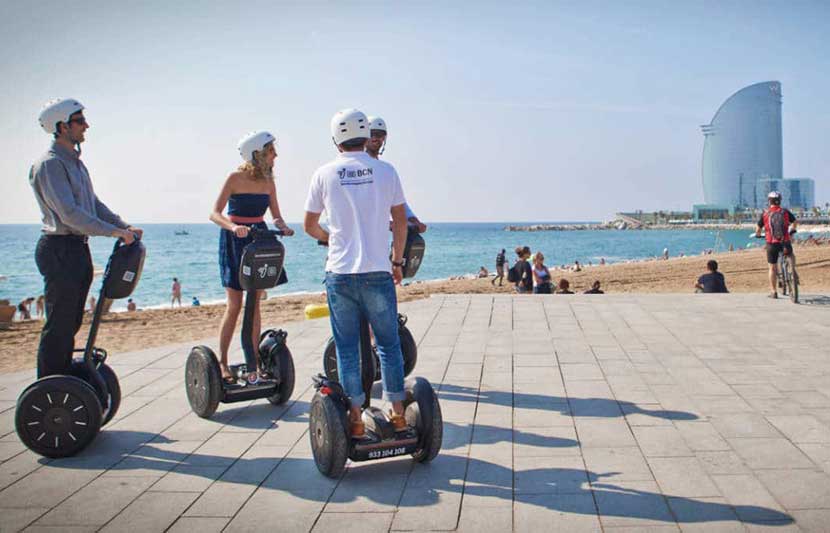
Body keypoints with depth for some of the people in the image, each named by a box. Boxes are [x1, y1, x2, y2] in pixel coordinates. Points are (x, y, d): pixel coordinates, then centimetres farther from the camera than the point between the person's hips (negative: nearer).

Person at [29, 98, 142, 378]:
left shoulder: (76, 162, 17)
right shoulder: (49, 164, -13)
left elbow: (94, 203, 20)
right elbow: (69, 213, -21)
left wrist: (125, 226, 8)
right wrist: (113, 231, -22)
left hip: (78, 249, 10)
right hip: (59, 250, -10)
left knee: (71, 324, 13)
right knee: (58, 326, -6)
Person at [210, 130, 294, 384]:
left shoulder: (268, 181, 4)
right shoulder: (236, 178, -12)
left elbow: (276, 215, 7)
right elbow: (215, 214, -17)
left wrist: (282, 226, -16)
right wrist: (233, 227, -36)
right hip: (234, 240, -5)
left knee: (254, 305, 4)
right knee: (235, 305, -3)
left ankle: (254, 363, 9)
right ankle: (222, 362, 11)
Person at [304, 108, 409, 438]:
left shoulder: (324, 174, 1)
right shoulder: (385, 171, 2)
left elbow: (309, 226, 8)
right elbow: (400, 221, 5)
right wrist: (397, 261, 17)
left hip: (340, 272, 0)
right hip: (378, 271, 0)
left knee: (347, 349, 8)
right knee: (388, 344, 11)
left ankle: (355, 420, 12)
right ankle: (398, 414, 16)